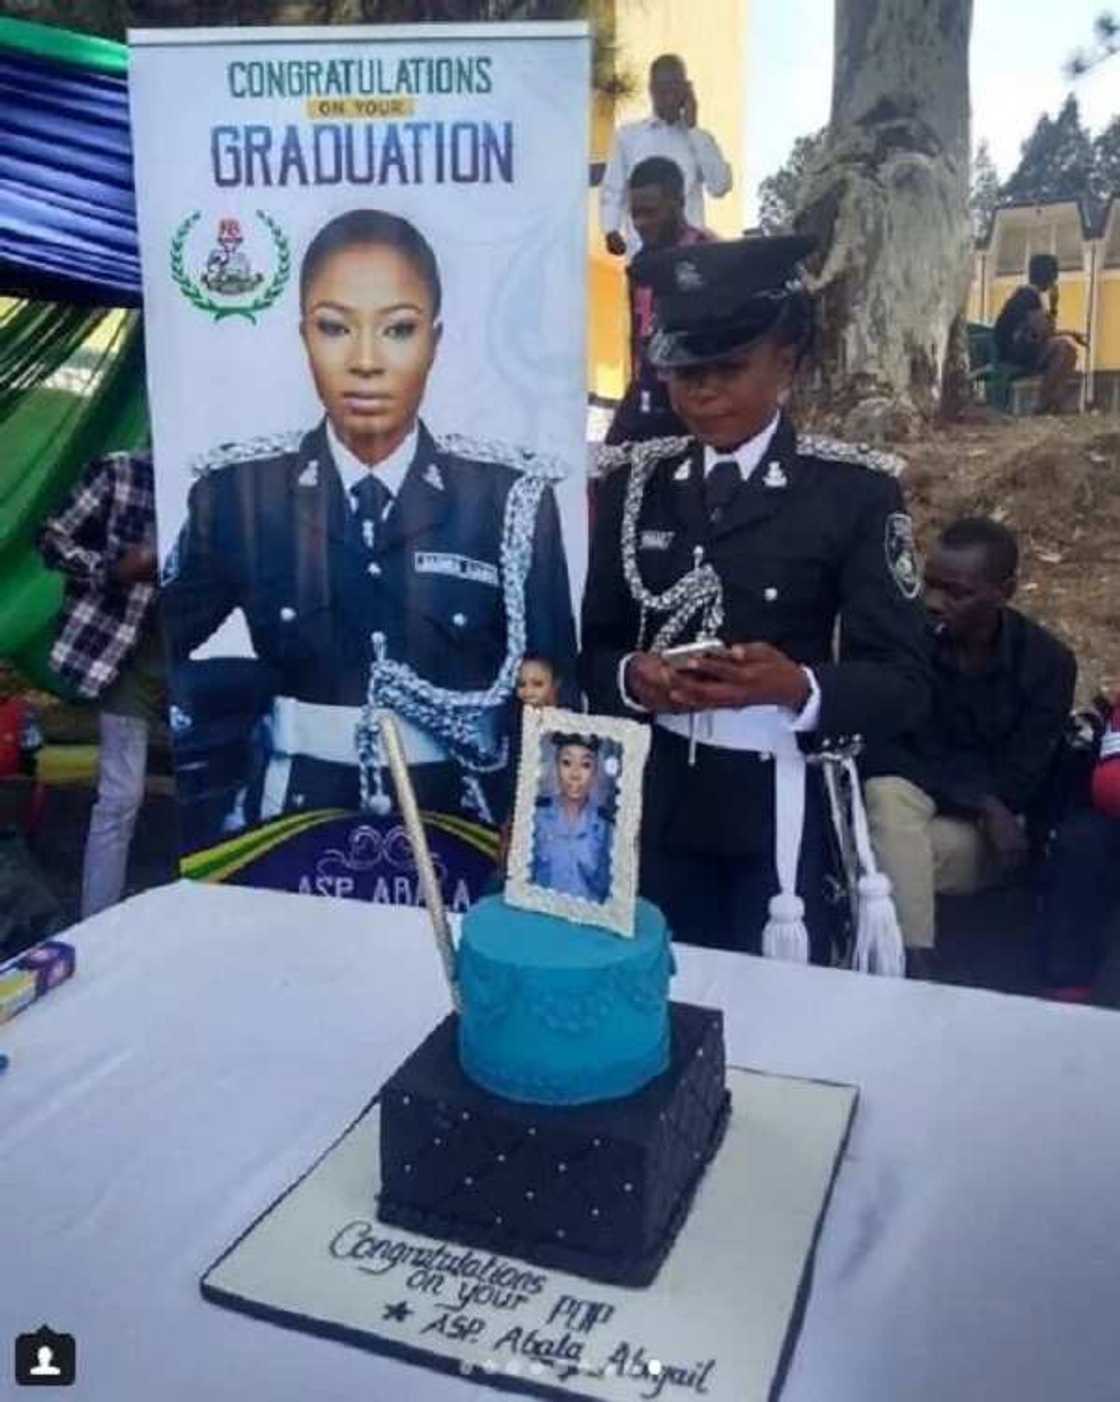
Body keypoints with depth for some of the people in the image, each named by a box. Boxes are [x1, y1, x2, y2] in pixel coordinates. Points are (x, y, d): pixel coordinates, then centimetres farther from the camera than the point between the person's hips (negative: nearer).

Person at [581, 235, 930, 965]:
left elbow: (904, 679, -8)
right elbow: (595, 646, 7)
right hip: (655, 798, 3)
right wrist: (632, 678, -15)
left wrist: (796, 686, -26)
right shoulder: (635, 481, 6)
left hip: (780, 805, -3)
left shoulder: (855, 490, -6)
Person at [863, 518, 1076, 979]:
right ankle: (914, 964, -38)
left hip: (995, 820, -1)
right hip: (908, 793, 1)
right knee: (888, 796, -36)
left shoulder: (1047, 662, -9)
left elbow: (1018, 780, -10)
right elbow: (876, 750, -15)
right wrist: (979, 802, -22)